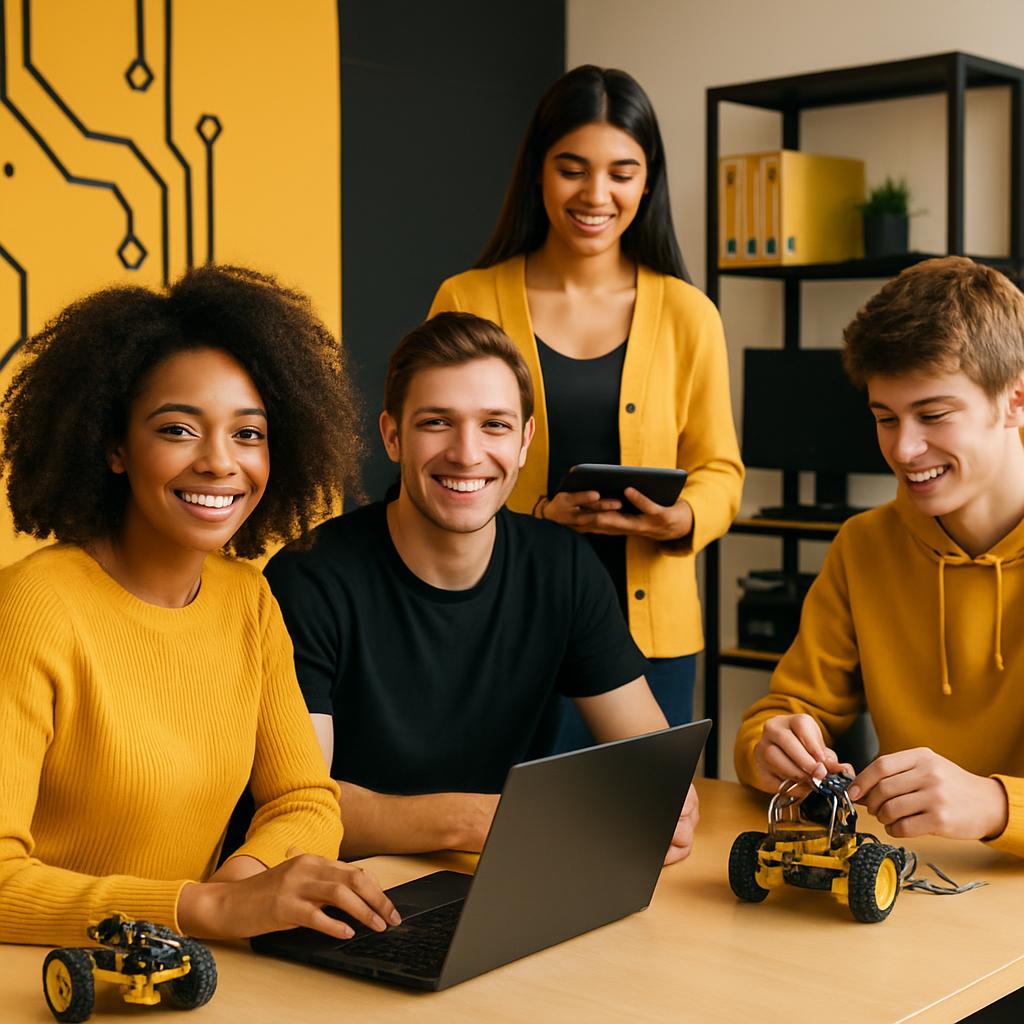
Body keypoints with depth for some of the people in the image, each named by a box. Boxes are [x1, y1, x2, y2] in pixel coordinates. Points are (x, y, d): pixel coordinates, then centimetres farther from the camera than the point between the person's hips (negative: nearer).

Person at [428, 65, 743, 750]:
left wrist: (683, 518, -14)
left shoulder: (688, 315, 5)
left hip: (651, 630, 2)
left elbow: (719, 470, 9)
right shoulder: (466, 303, 1)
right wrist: (539, 515, -16)